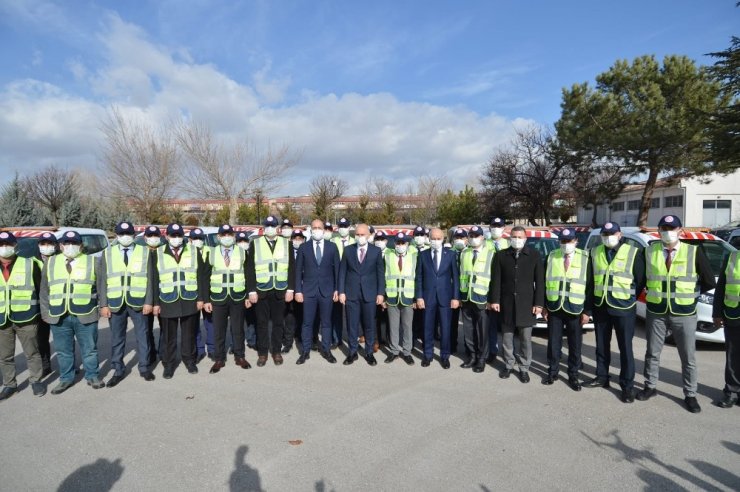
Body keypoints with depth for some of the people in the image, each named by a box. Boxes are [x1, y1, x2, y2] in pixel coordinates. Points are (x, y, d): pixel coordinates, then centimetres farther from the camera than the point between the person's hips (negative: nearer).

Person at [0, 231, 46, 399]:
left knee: (31, 352, 8)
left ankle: (36, 381, 23)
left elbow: (41, 289, 1)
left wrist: (40, 311, 1)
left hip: (25, 318, -3)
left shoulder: (29, 264, -3)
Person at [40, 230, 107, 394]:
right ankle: (66, 378, 27)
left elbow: (101, 285, 4)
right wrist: (45, 311, 9)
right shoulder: (50, 263, 10)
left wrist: (103, 305, -1)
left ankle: (92, 376, 22)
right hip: (59, 316, 2)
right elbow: (44, 290, 13)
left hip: (86, 315, -2)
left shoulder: (93, 261, 4)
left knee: (89, 348, 8)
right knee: (63, 350, 12)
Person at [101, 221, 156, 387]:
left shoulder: (144, 252, 3)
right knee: (116, 338, 9)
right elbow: (103, 280, 5)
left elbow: (150, 278, 0)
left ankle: (144, 367, 21)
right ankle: (118, 370, 22)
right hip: (115, 303, 1)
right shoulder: (108, 253, 6)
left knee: (142, 336, 7)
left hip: (138, 302, -1)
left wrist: (148, 302, -7)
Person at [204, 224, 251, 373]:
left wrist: (248, 296, 1)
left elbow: (248, 276, 5)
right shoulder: (211, 253, 1)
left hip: (238, 297, 0)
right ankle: (219, 359, 20)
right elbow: (206, 278, 2)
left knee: (238, 328, 9)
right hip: (218, 298, 0)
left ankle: (239, 357, 23)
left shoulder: (242, 252, 2)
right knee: (218, 330, 7)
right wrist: (206, 300, -2)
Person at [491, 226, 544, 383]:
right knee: (507, 338, 10)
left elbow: (540, 281, -1)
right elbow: (496, 279, 2)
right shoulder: (501, 255, 3)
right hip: (507, 303, 1)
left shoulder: (534, 255, 0)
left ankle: (524, 368, 19)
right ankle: (508, 365, 25)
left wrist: (539, 303, -5)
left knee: (525, 339, 6)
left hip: (526, 304, -1)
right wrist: (495, 300, -4)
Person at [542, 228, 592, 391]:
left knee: (575, 345, 7)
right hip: (554, 307, 1)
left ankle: (573, 376, 21)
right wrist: (544, 306, 3)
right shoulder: (551, 256, 4)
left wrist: (587, 311, -5)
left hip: (575, 309, -1)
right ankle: (553, 372, 24)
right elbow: (544, 282, 7)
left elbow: (590, 286, -1)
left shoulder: (584, 258, -1)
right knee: (553, 342, 8)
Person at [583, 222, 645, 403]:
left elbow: (641, 280, -2)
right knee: (602, 345, 14)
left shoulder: (633, 252, -6)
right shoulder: (595, 253, 6)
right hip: (600, 307, 4)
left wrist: (629, 298, 2)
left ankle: (627, 385, 11)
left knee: (625, 347, 2)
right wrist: (593, 301, 10)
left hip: (624, 308, -4)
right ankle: (602, 377, 28)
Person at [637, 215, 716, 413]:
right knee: (652, 353, 13)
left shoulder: (694, 252, -6)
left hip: (684, 314, -1)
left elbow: (709, 281, 2)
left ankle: (690, 395, 24)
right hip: (656, 312, 1)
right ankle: (650, 387, 28)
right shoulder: (649, 251, -2)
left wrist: (690, 293, 3)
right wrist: (652, 292, 3)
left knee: (688, 357, 9)